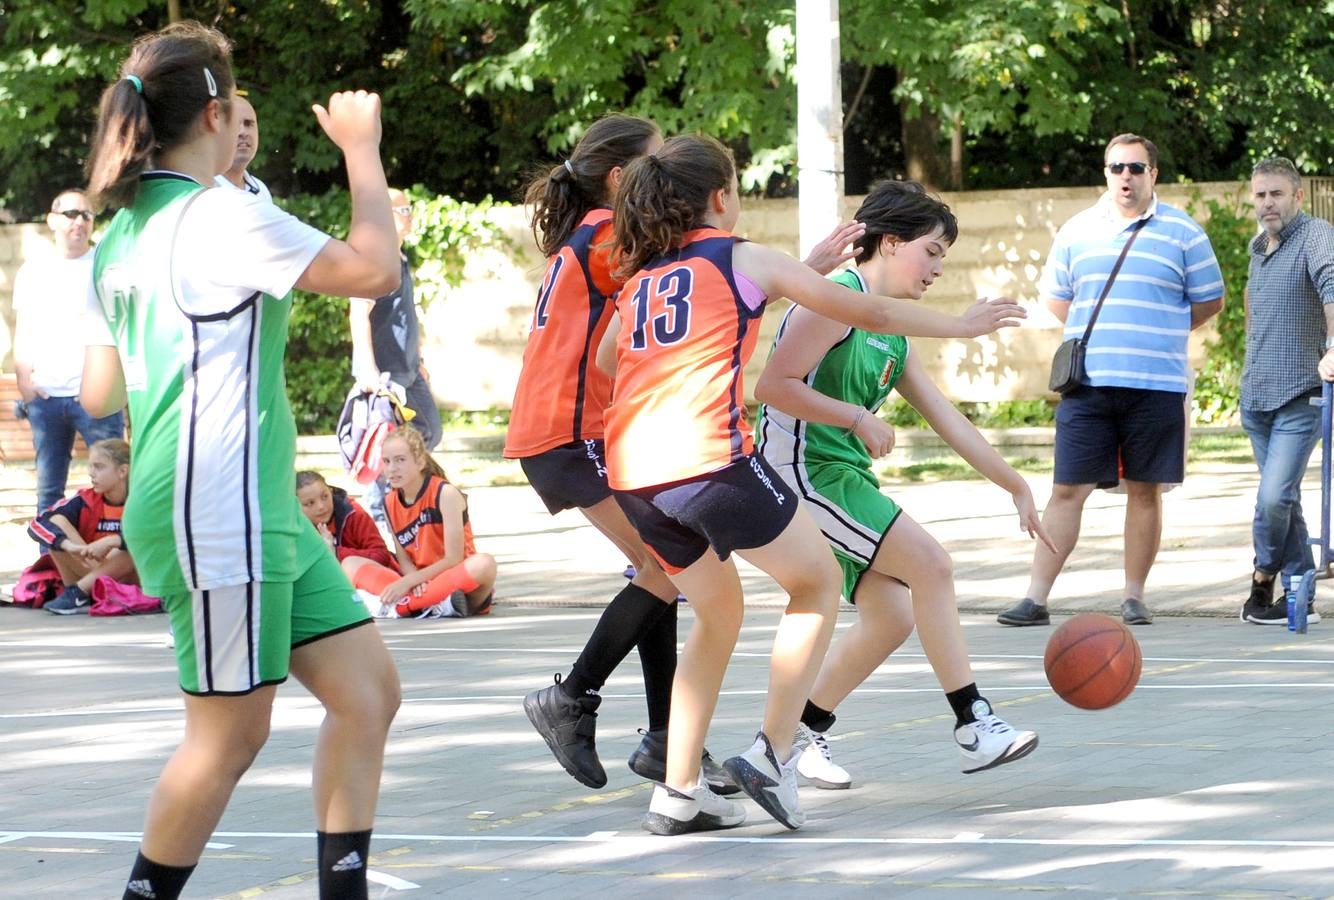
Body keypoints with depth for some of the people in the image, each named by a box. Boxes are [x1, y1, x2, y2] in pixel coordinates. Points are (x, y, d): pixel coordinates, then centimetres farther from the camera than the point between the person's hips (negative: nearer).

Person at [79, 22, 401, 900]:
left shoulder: (122, 237, 13)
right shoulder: (224, 217, -14)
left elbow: (100, 392, 18)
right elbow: (374, 268, -13)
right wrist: (362, 148, -1)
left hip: (260, 508, 10)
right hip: (217, 511, -10)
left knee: (367, 688, 9)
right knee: (233, 730, -3)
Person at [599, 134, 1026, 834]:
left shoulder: (640, 277, 21)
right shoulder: (744, 258, 7)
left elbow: (606, 358, 38)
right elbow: (867, 313, 12)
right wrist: (960, 325, 24)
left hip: (631, 473, 6)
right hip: (709, 457, -6)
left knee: (718, 612, 24)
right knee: (817, 582, 13)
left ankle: (678, 792, 16)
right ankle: (772, 755, 2)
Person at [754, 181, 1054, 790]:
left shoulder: (893, 335, 16)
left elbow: (949, 422, 18)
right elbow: (773, 386, -21)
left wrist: (1016, 486, 15)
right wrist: (857, 417, -23)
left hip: (842, 478, 10)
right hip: (799, 471, -10)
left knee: (893, 616, 4)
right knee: (929, 563, -17)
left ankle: (797, 737, 16)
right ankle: (973, 727, -14)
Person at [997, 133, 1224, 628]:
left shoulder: (1182, 232, 4)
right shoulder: (1076, 231, 11)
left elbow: (1208, 301, 9)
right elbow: (1055, 297, 20)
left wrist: (1156, 333, 6)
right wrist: (1097, 334, 12)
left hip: (1157, 387, -1)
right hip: (1087, 384, 1)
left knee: (1145, 491, 4)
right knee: (1067, 490, -2)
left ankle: (1133, 596, 13)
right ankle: (1035, 598, -2)